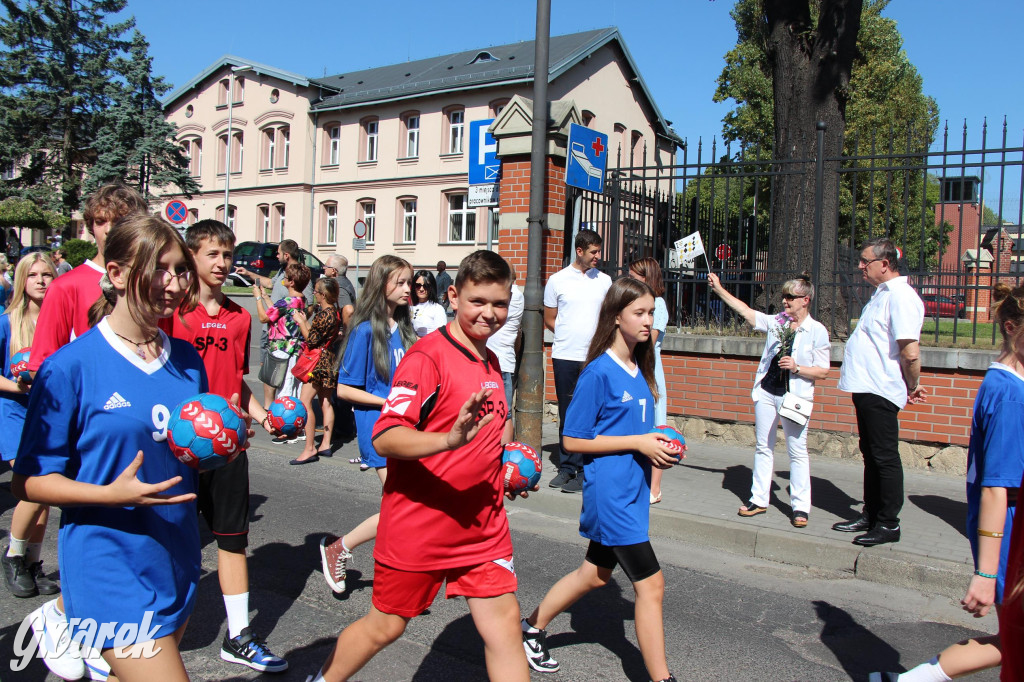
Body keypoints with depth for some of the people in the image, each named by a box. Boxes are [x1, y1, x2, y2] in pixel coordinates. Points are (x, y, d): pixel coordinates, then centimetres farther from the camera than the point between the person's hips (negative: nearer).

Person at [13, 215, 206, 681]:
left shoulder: (188, 361, 5)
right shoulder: (71, 367, -11)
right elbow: (28, 482, -9)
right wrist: (111, 494, -23)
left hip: (176, 562, 6)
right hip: (111, 566, -6)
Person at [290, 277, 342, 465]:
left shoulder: (325, 314, -18)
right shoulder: (334, 312, 11)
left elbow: (311, 339, -18)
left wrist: (300, 321, -7)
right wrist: (304, 320, 15)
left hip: (319, 362, -11)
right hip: (328, 360, 11)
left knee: (305, 402, -10)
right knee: (325, 402, 13)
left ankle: (310, 449, -10)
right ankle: (326, 445, 19)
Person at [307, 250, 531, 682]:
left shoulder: (490, 363, 10)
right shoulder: (428, 356, -17)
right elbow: (384, 438, -26)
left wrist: (506, 466, 8)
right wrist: (450, 440, -41)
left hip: (482, 525, 6)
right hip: (419, 525, -6)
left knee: (503, 620, 2)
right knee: (386, 626, 11)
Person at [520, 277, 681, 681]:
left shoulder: (640, 370, 9)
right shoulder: (599, 372, -15)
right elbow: (573, 440, -14)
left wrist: (660, 445, 3)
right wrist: (638, 442, -18)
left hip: (632, 489, 9)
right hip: (610, 492, -9)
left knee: (595, 575, 20)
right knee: (650, 584, -4)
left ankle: (532, 628, 38)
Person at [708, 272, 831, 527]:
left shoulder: (817, 331, -4)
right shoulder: (775, 322, 6)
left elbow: (822, 371, -3)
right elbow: (744, 310, 6)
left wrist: (797, 367, -18)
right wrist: (718, 288, 2)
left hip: (794, 396, -4)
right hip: (766, 392, 5)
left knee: (797, 451, 0)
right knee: (763, 447, 10)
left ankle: (800, 506, 8)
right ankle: (759, 499, 19)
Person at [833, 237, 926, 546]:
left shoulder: (900, 296, -17)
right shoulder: (883, 293, 16)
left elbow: (911, 353, -24)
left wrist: (912, 387, -10)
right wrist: (910, 386, 19)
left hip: (881, 393, -10)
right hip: (867, 389, 10)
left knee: (885, 458, 0)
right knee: (871, 455, 17)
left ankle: (889, 524, 11)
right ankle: (870, 515, 29)